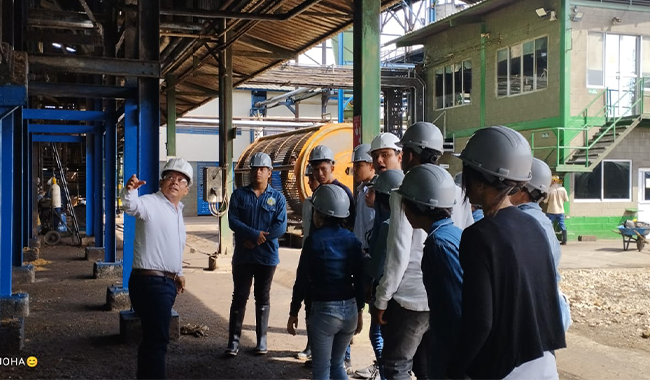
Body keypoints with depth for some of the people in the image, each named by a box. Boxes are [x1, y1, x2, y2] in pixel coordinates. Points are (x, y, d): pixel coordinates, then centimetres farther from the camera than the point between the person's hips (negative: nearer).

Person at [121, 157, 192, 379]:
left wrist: (178, 273, 27)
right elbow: (131, 206, -35)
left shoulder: (178, 211, 15)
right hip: (150, 282, -9)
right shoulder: (151, 203, -12)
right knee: (157, 339, -8)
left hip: (167, 282, 9)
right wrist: (129, 190, -56)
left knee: (153, 338, 19)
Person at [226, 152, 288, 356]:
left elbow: (280, 227, -9)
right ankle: (233, 340, 8)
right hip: (243, 255, 0)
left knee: (263, 298, 10)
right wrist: (255, 234, -20)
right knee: (240, 297, 3)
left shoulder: (278, 198, 1)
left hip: (267, 256, 0)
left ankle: (262, 340, 19)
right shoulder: (239, 194, 2)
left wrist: (257, 240, -15)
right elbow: (232, 220, -8)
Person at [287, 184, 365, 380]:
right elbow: (359, 279, 6)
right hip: (349, 310, 5)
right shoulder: (353, 240, 2)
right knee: (337, 364, 21)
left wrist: (293, 313, 1)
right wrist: (359, 311, 16)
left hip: (324, 310, -5)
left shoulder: (314, 240, -11)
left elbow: (302, 280, -8)